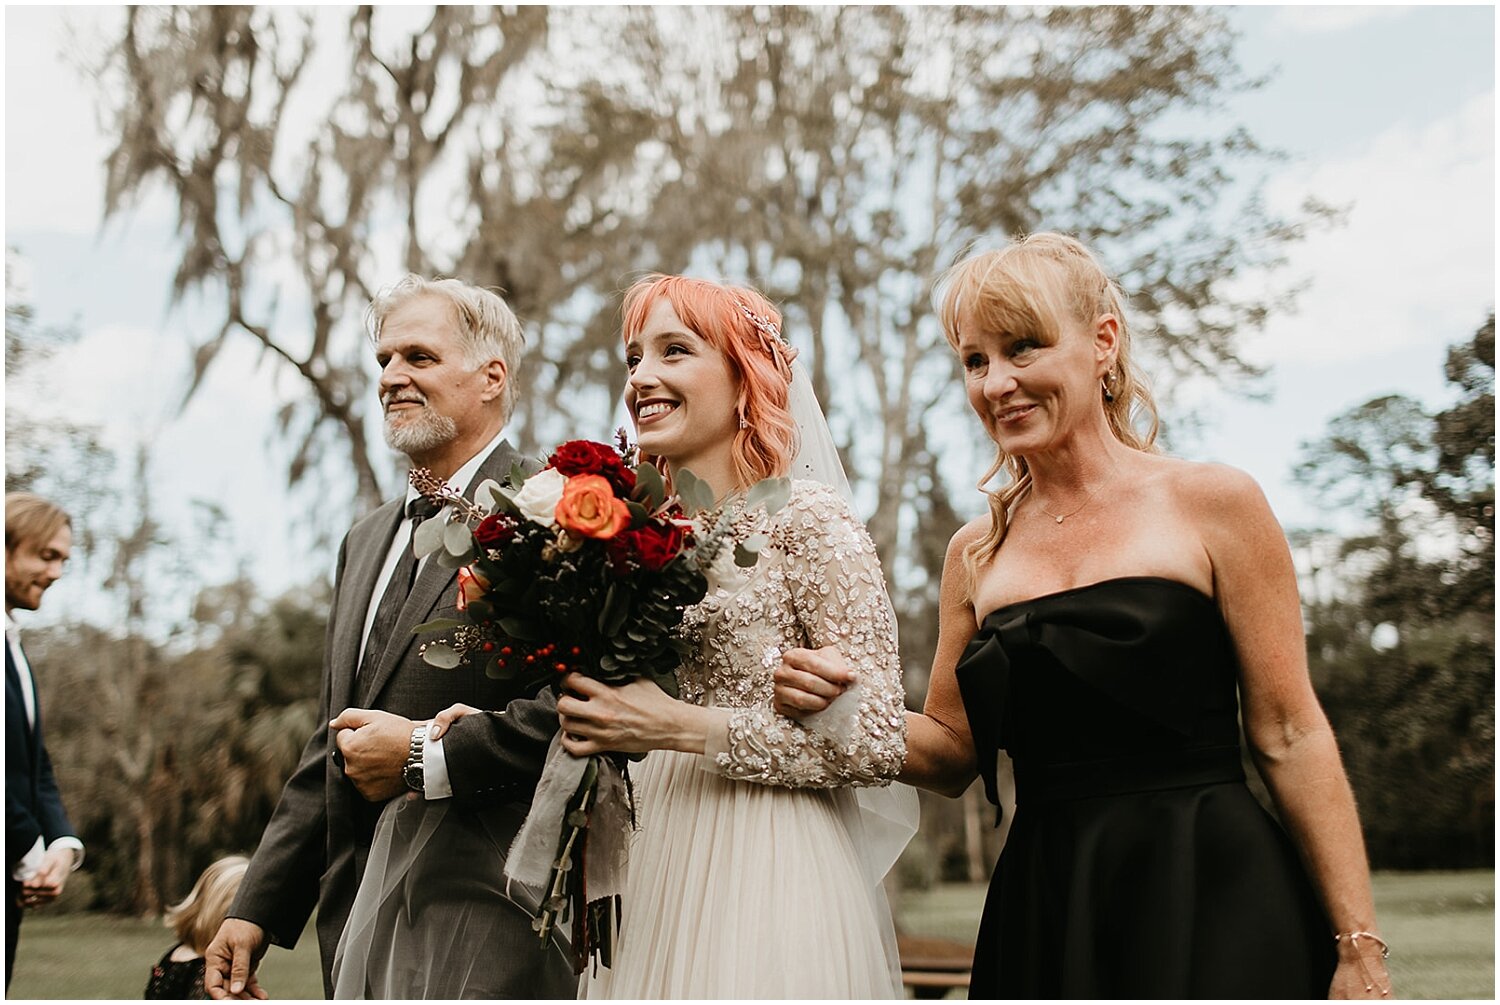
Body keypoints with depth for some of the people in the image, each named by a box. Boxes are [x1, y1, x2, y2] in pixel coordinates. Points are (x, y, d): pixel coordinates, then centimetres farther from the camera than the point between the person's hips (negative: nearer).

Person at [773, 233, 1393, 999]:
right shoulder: (976, 553, 9)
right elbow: (952, 751, 13)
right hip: (1043, 921, 4)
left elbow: (1289, 737, -4)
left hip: (1212, 906, -4)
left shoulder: (1211, 505, -3)